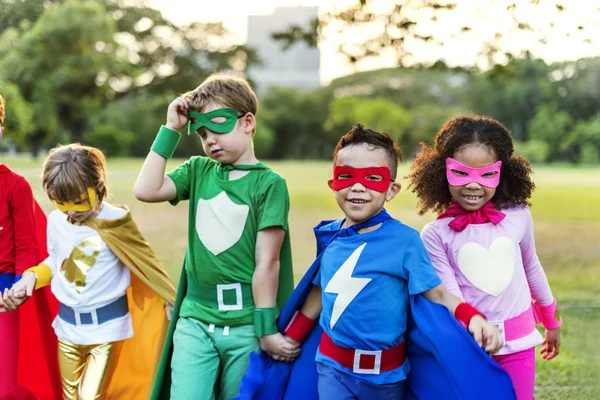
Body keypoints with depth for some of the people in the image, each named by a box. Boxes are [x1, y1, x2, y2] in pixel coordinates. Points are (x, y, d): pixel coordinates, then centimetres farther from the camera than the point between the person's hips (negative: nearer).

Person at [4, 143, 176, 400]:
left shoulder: (115, 222, -14)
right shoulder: (55, 221, -1)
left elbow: (145, 264, -5)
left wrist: (173, 304, -4)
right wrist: (32, 276, -4)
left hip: (106, 327, -5)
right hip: (67, 324, 5)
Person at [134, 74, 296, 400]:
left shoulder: (269, 183, -7)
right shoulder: (198, 170, 8)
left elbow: (267, 262, -10)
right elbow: (145, 191, -7)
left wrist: (266, 329, -11)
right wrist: (170, 129, -3)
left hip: (246, 323, -3)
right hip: (195, 318, 3)